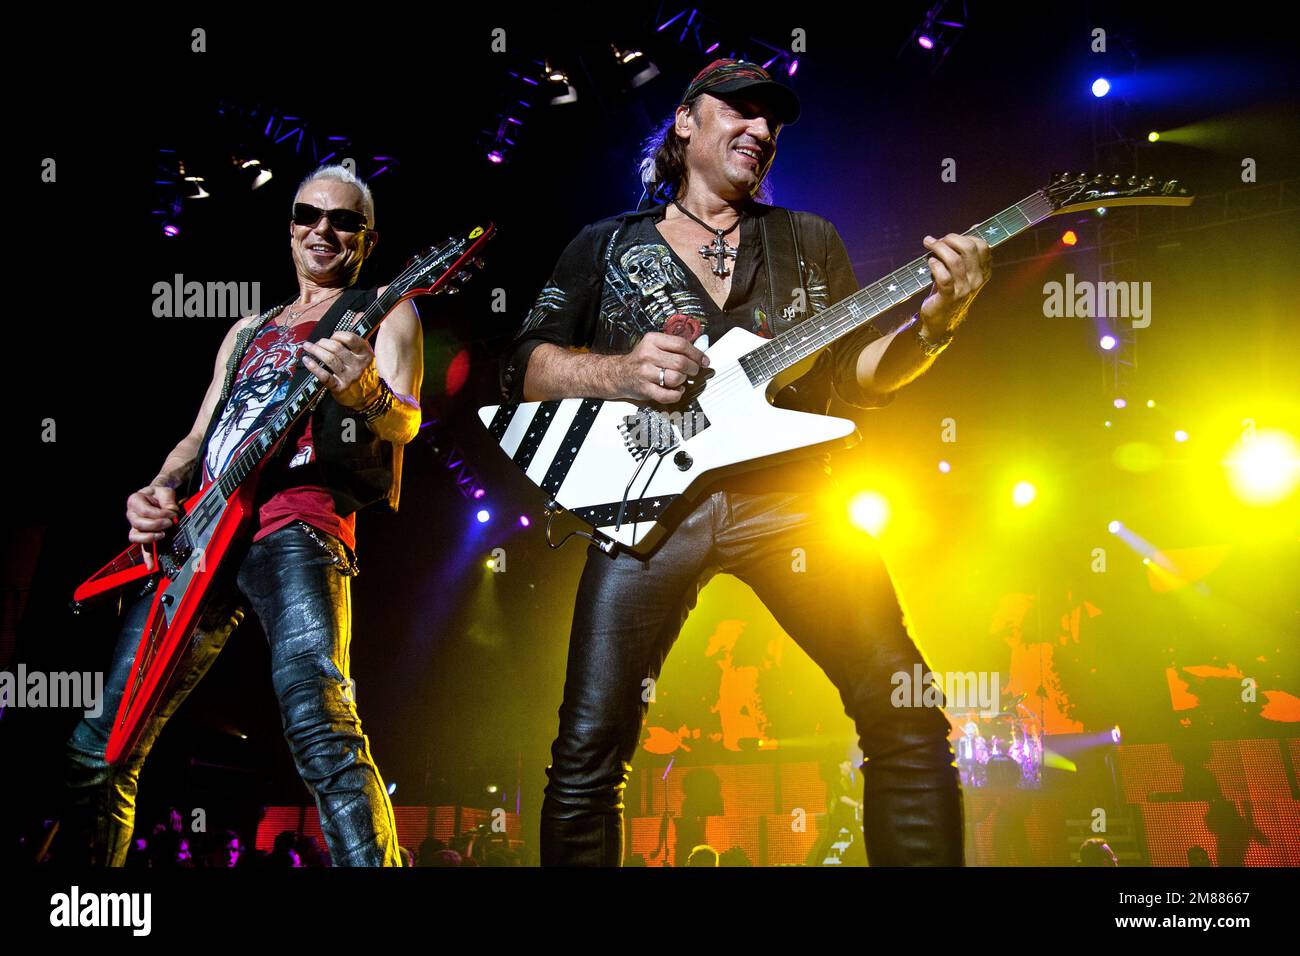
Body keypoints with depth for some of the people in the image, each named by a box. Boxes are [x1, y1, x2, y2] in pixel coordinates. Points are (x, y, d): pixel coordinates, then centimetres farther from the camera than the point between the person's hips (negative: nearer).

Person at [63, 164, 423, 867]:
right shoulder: (247, 331, 30)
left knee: (317, 720, -31)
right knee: (96, 750, 2)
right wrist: (156, 492, 6)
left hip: (297, 522, -6)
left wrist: (365, 391, -30)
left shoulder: (382, 309, 13)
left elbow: (405, 421, -5)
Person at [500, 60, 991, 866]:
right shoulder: (607, 245, 16)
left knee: (906, 718, -9)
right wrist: (619, 373, -9)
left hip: (783, 496, 2)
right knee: (588, 751, -9)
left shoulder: (810, 239, 21)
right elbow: (524, 368, 10)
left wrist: (933, 322, -5)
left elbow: (858, 374, 16)